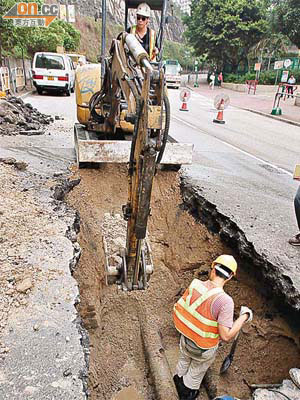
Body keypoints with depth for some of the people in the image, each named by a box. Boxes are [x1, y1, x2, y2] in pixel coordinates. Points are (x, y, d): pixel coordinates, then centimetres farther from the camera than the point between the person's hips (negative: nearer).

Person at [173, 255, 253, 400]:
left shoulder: (195, 284, -18)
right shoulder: (225, 301, -32)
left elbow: (177, 308, -8)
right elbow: (226, 336, -29)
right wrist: (244, 316, -19)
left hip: (185, 339, 4)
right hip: (204, 348, -4)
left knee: (184, 361, 35)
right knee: (197, 371, 29)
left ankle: (178, 382, 64)